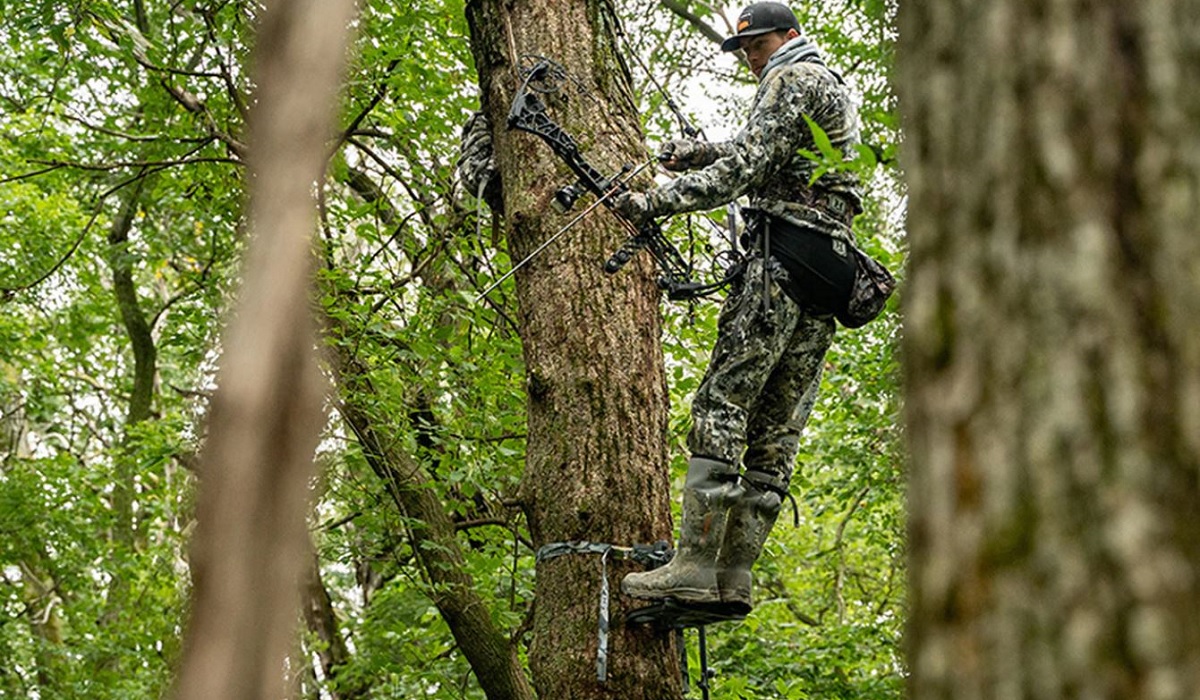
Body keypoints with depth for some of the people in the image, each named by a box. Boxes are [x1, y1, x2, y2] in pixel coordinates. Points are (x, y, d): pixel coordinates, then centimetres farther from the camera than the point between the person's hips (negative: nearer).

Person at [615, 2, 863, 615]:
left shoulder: (794, 78, 0)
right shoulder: (835, 89, 30)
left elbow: (748, 168, -13)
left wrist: (655, 202, -15)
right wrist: (699, 152, 21)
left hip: (785, 254, -10)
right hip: (832, 268, 10)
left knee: (723, 401, -14)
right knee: (778, 424, 2)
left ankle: (695, 565, -20)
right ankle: (735, 576, -1)